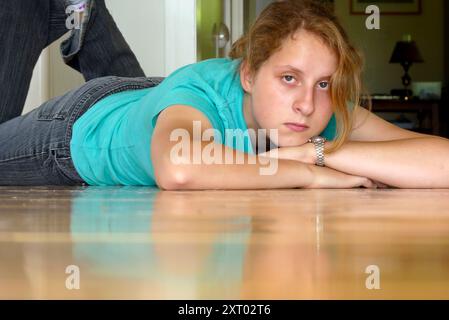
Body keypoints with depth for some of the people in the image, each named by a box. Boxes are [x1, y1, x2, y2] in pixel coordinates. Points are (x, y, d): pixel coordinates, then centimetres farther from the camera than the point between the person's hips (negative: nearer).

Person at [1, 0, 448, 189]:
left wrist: (318, 150, -51)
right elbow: (178, 169, -72)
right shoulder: (201, 90, -48)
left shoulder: (329, 110, -36)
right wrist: (307, 174, -59)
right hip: (87, 124, -3)